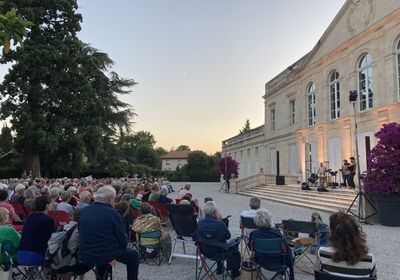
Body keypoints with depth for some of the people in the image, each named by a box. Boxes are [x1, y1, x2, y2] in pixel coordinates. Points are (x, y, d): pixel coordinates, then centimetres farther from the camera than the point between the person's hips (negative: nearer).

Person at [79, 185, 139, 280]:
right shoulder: (112, 213, -16)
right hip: (106, 256, -6)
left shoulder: (84, 211, 1)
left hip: (85, 256, 6)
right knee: (134, 255, 16)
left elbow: (81, 232, 13)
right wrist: (123, 245, 9)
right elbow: (122, 239, -13)